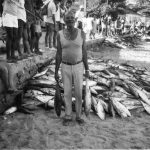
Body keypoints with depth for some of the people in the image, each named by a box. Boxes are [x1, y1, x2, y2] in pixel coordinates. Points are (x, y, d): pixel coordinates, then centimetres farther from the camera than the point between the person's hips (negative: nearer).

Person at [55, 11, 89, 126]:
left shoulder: (81, 33, -5)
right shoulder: (60, 34, -4)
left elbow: (83, 52, -1)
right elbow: (58, 54, -1)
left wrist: (87, 70, -1)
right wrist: (56, 72, -1)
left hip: (78, 67, 0)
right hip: (65, 67, 0)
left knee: (79, 93, 3)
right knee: (67, 93, 6)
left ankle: (78, 116, 23)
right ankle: (68, 117, 22)